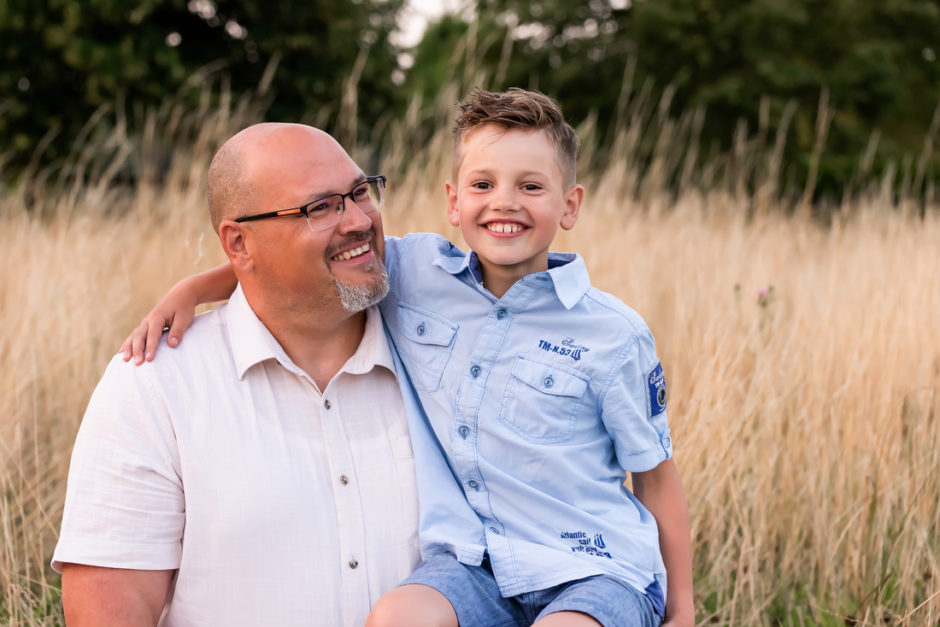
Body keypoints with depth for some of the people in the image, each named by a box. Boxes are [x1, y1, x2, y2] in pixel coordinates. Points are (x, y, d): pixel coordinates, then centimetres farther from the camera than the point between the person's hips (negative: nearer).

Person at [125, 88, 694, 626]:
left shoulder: (615, 337, -4)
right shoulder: (416, 272, 3)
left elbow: (656, 476, 4)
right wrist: (190, 289, 1)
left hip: (595, 572, -2)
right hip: (473, 562, 2)